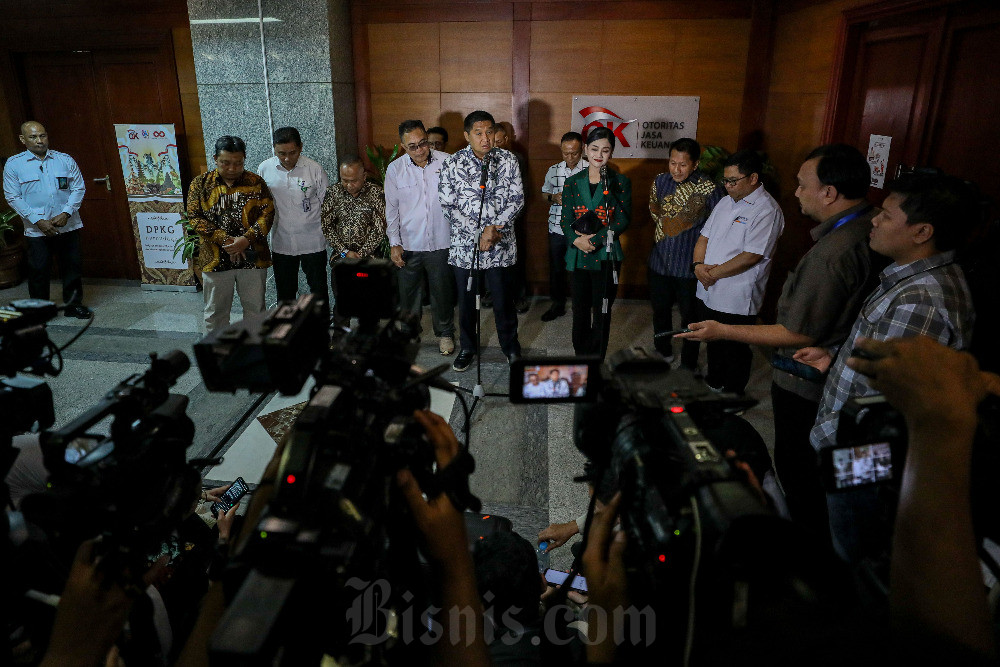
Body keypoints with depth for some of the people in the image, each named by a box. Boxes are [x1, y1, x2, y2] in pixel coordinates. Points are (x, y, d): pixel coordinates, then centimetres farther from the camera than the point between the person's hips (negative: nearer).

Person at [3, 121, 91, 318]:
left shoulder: (65, 160, 5)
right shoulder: (13, 165, 2)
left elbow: (78, 188, 4)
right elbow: (13, 197, -1)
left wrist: (66, 213, -10)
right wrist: (38, 221, -11)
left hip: (69, 226, 2)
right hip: (37, 229, -1)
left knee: (72, 266, 8)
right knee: (39, 270, 2)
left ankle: (73, 304, 23)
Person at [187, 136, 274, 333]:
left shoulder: (256, 182, 3)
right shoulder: (200, 184, 3)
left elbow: (267, 212, -5)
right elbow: (195, 217, -4)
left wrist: (247, 238, -19)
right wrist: (224, 240, -17)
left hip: (253, 257, 0)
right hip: (215, 259, 0)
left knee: (255, 309, 11)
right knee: (215, 311, 11)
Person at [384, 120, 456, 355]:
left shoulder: (446, 162, -7)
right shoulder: (394, 169, -3)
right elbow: (391, 209, 4)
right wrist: (394, 243, 0)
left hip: (440, 243, -1)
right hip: (408, 245, 1)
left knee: (442, 291, 11)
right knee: (408, 291, 14)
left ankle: (445, 333, 31)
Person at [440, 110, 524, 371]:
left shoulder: (508, 160, -1)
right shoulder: (453, 164, -5)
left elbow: (517, 199, -2)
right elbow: (448, 206, -7)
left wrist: (494, 228, -15)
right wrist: (479, 233, -15)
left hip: (500, 243, 0)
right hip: (465, 244, 0)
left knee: (503, 300, 9)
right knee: (466, 299, 13)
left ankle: (510, 345, 31)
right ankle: (468, 347, 34)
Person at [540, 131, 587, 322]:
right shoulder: (553, 170, 8)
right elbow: (544, 193, 18)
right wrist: (553, 197, -4)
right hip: (556, 228, 4)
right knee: (556, 268, 13)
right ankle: (557, 305, 28)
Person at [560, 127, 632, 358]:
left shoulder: (620, 182, 0)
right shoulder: (572, 182, 6)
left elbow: (623, 219, -8)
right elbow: (565, 220, 3)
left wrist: (594, 240, -18)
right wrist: (577, 240, -16)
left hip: (606, 255, -2)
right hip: (578, 255, 2)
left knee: (602, 312, 4)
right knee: (580, 310, 12)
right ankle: (580, 355, 29)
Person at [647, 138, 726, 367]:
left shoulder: (710, 188, -16)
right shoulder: (660, 181, 0)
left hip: (690, 265, -4)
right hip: (660, 261, 4)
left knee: (690, 316, 11)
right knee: (660, 309, 20)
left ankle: (689, 365, 30)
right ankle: (663, 351, 44)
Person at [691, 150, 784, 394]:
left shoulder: (767, 210, -15)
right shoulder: (726, 202, 11)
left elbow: (751, 256, -21)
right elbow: (705, 236, 12)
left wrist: (715, 273, -17)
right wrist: (698, 264, -7)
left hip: (736, 300, -8)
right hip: (708, 292, 8)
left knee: (735, 351, 8)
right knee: (713, 344, 24)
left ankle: (731, 397, 25)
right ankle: (713, 383, 44)